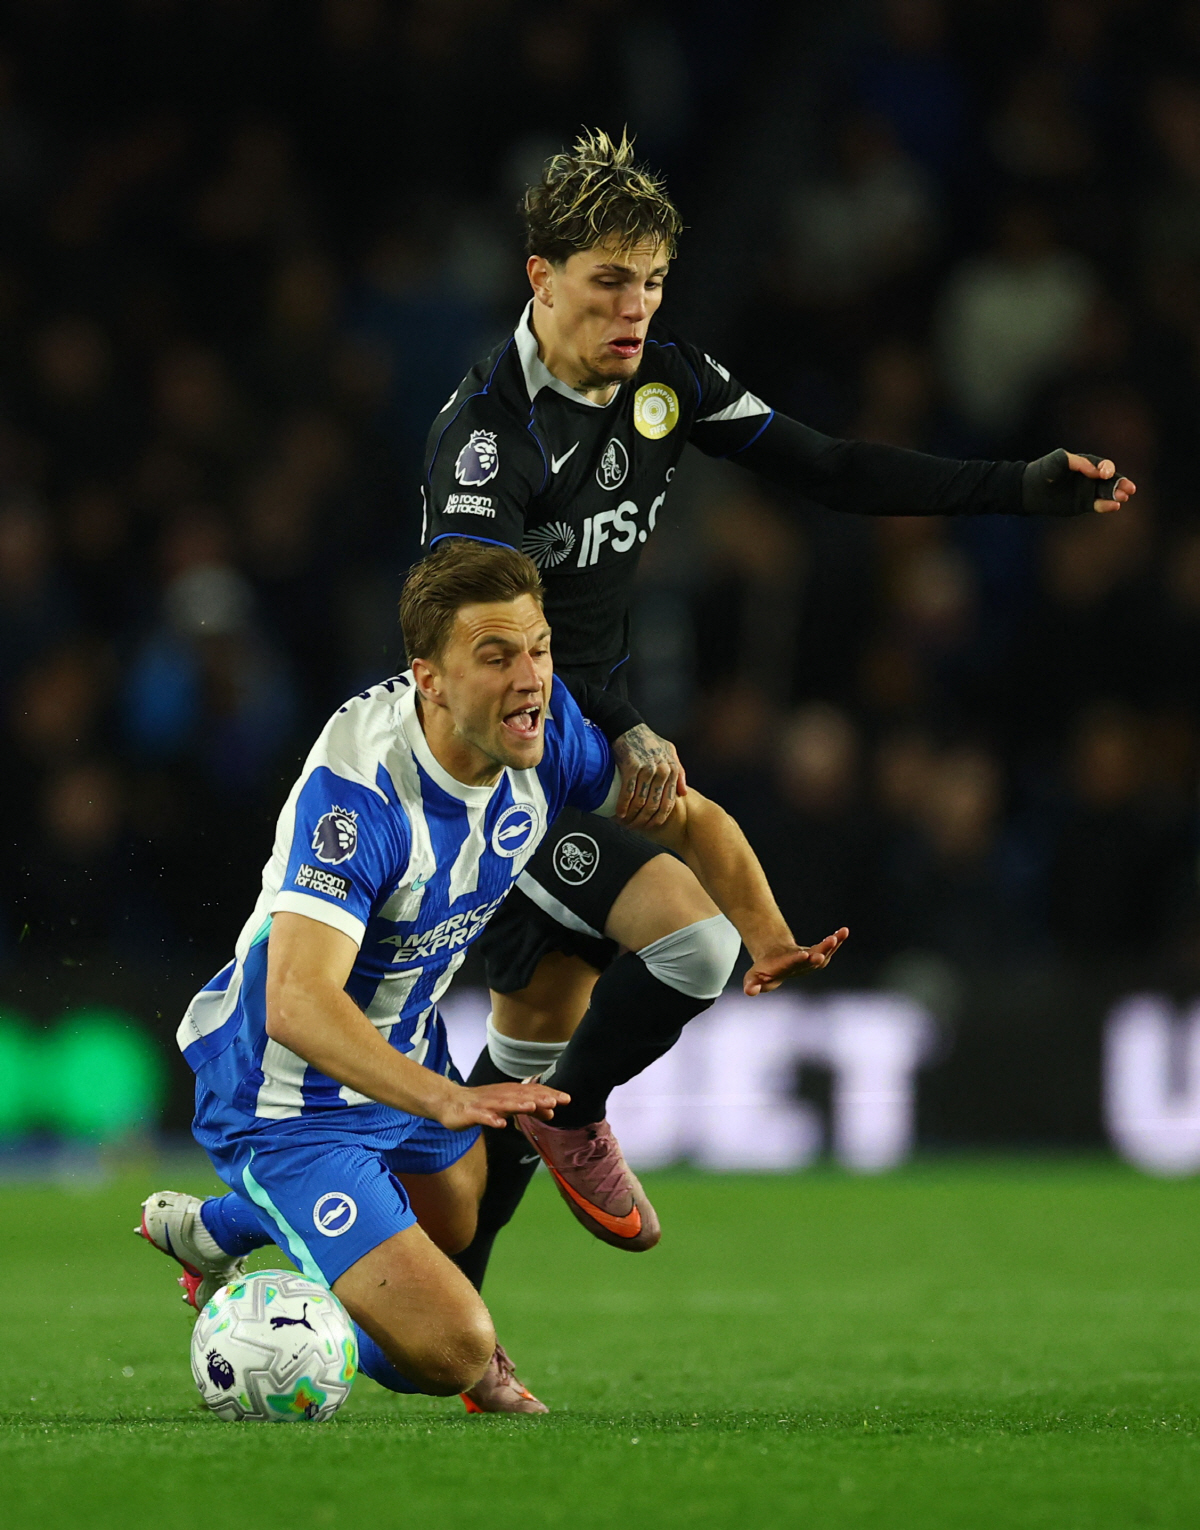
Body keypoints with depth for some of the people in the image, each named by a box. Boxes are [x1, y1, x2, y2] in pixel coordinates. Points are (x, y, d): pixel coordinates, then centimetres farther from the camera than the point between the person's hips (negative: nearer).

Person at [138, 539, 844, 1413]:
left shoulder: (544, 733, -12)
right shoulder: (357, 790, -34)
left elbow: (690, 822, 5)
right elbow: (297, 1005, -43)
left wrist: (768, 938, -13)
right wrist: (447, 1100, -56)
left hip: (408, 1059, 8)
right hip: (290, 1104, -8)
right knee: (454, 1351, -18)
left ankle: (219, 1228, 46)